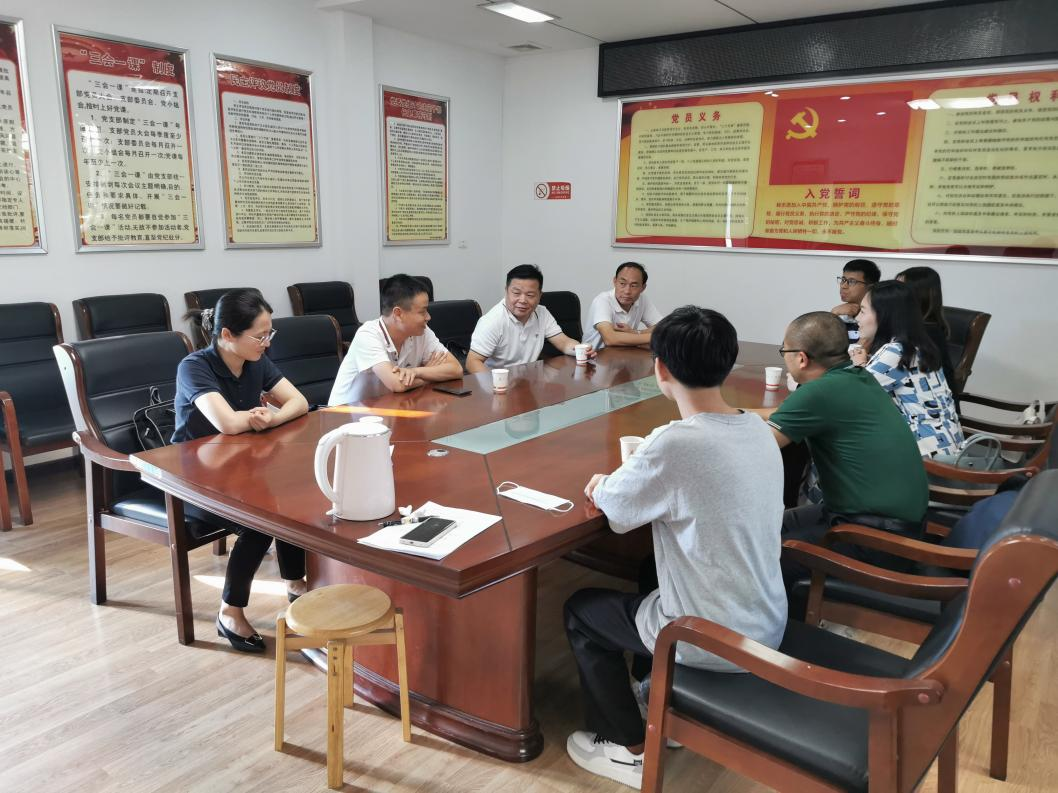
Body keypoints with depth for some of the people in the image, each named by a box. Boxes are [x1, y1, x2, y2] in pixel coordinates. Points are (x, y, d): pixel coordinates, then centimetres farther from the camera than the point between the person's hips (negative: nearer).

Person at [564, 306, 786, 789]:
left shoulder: (674, 444, -27)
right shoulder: (759, 430, -4)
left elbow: (613, 509, -9)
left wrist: (602, 485, 11)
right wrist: (638, 478, 12)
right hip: (769, 626, 7)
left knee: (581, 611, 16)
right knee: (651, 582, 32)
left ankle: (631, 750, 25)